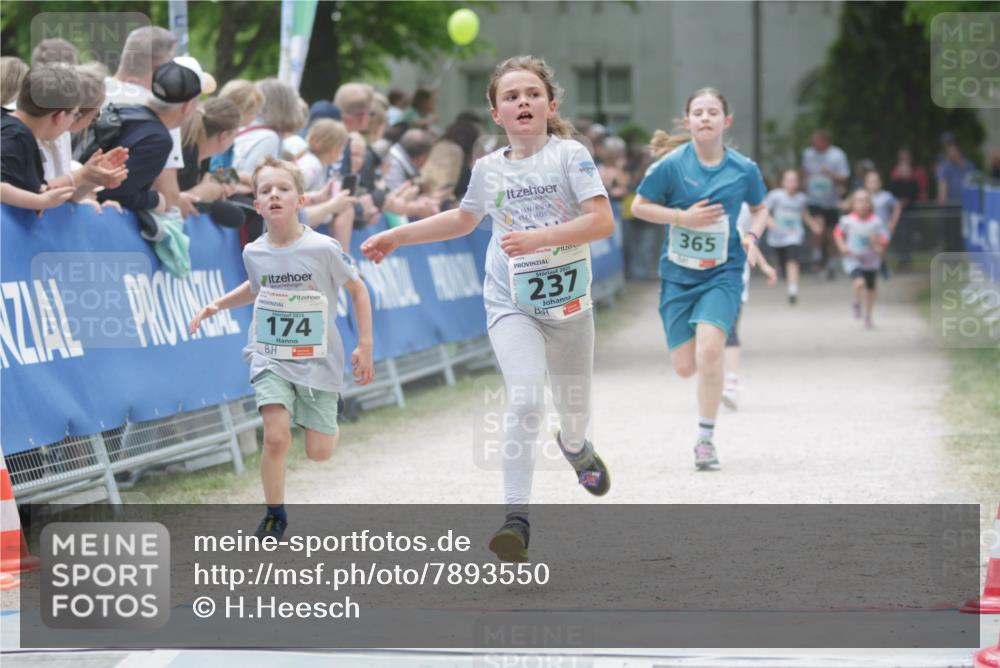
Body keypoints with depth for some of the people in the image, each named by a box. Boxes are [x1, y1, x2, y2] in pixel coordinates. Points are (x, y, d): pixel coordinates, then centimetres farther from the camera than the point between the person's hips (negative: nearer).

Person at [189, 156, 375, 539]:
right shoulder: (254, 253, -4)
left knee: (319, 453, 1)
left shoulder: (322, 249, -15)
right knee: (276, 437, -20)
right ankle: (275, 515, 1)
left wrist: (365, 345, -4)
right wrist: (217, 305, 9)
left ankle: (327, 423, 40)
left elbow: (357, 289, -1)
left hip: (318, 361, -1)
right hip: (270, 359, 1)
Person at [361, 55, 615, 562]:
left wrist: (539, 238, -26)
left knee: (573, 407, 16)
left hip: (568, 301, 0)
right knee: (525, 401, -22)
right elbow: (463, 219, 25)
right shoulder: (488, 169, 5)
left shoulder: (570, 155, -7)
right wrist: (396, 237, 22)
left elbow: (602, 220, -17)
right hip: (511, 306, 0)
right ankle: (516, 516, -23)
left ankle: (575, 447, 55)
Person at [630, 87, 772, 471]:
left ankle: (706, 439, -7)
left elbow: (760, 209, 15)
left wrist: (752, 237, -5)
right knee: (685, 368, 2)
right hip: (678, 274, 1)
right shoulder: (671, 164, -9)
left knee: (709, 350, -22)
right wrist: (684, 217, -13)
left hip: (722, 273, -1)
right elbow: (638, 206, -1)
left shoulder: (744, 169, -3)